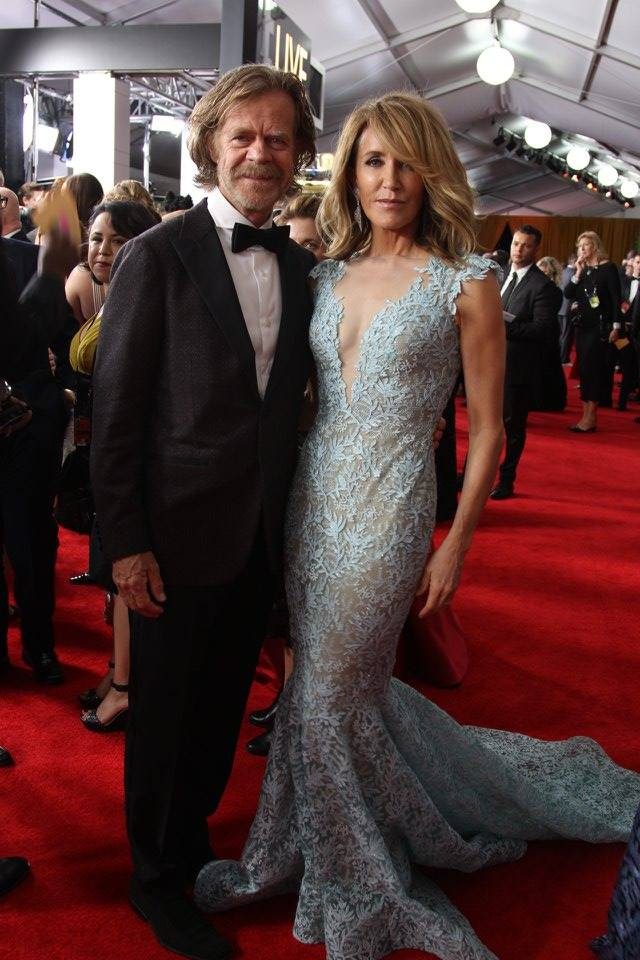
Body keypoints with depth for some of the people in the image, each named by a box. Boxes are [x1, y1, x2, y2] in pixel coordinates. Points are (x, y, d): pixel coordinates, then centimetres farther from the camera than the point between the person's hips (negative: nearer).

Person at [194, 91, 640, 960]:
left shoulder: (466, 286, -8)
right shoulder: (328, 274, 6)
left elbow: (486, 430, -6)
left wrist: (455, 546, -6)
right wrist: (288, 491, 7)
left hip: (388, 506, -5)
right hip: (312, 493, 5)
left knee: (327, 693, 4)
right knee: (337, 681, 14)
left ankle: (352, 888, 30)